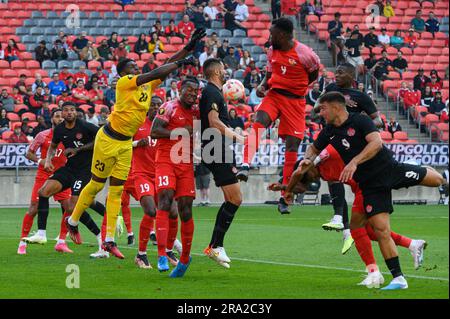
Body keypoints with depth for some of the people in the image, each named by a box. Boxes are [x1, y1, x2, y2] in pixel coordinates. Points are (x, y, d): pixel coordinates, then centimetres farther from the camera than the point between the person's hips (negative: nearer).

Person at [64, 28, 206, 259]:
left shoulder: (147, 84, 8)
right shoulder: (124, 82, -13)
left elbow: (162, 70, 9)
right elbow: (157, 73, -21)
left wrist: (188, 48, 1)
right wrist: (179, 63, -16)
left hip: (126, 144, 7)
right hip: (108, 140, -7)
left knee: (116, 191, 5)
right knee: (96, 185, 5)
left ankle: (109, 240, 4)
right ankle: (72, 221, 25)